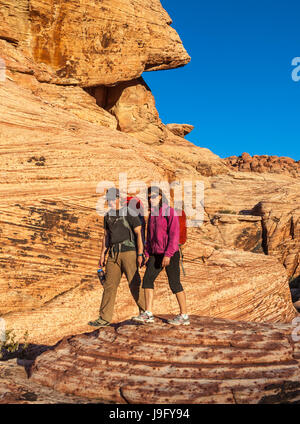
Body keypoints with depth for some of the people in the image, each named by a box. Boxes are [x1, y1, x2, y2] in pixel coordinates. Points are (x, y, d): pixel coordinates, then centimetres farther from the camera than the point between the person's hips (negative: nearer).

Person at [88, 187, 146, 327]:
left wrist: (140, 254, -15)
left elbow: (139, 234, -8)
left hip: (128, 252, -6)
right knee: (109, 285, 4)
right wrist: (102, 254, 13)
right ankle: (104, 318, 9)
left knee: (134, 284, -4)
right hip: (114, 254, 6)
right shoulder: (108, 215, 15)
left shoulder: (129, 213, -6)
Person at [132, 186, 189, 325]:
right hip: (155, 254, 7)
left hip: (170, 254, -7)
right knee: (147, 279, -5)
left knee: (174, 283, -2)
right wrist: (147, 254, 9)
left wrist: (168, 254, -22)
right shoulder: (152, 214, 13)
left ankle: (184, 316, 10)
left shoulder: (170, 212, -9)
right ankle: (148, 314, -2)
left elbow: (174, 235, -16)